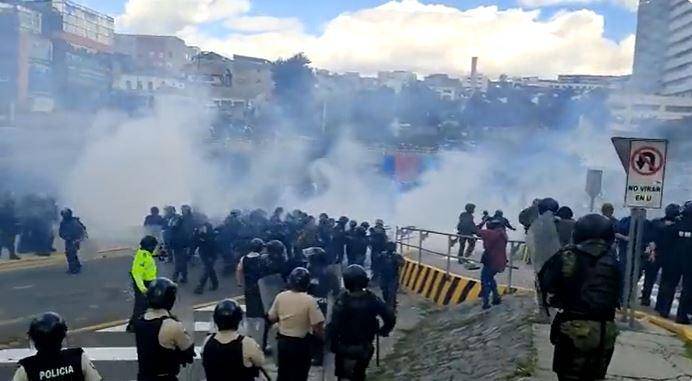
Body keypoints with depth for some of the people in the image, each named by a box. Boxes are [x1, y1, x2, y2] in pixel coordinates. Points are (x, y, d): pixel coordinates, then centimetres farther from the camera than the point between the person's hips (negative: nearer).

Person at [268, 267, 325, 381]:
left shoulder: (280, 296, -7)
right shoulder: (310, 300, -19)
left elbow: (271, 318, 3)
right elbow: (317, 327, -20)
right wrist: (323, 337, -2)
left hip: (283, 341, 4)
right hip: (301, 343, -4)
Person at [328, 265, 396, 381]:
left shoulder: (342, 301, -21)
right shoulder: (372, 299, -11)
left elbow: (334, 325, -24)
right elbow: (391, 318, -10)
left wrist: (332, 344, -10)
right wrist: (383, 331, 8)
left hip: (344, 346, -3)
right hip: (365, 346, 3)